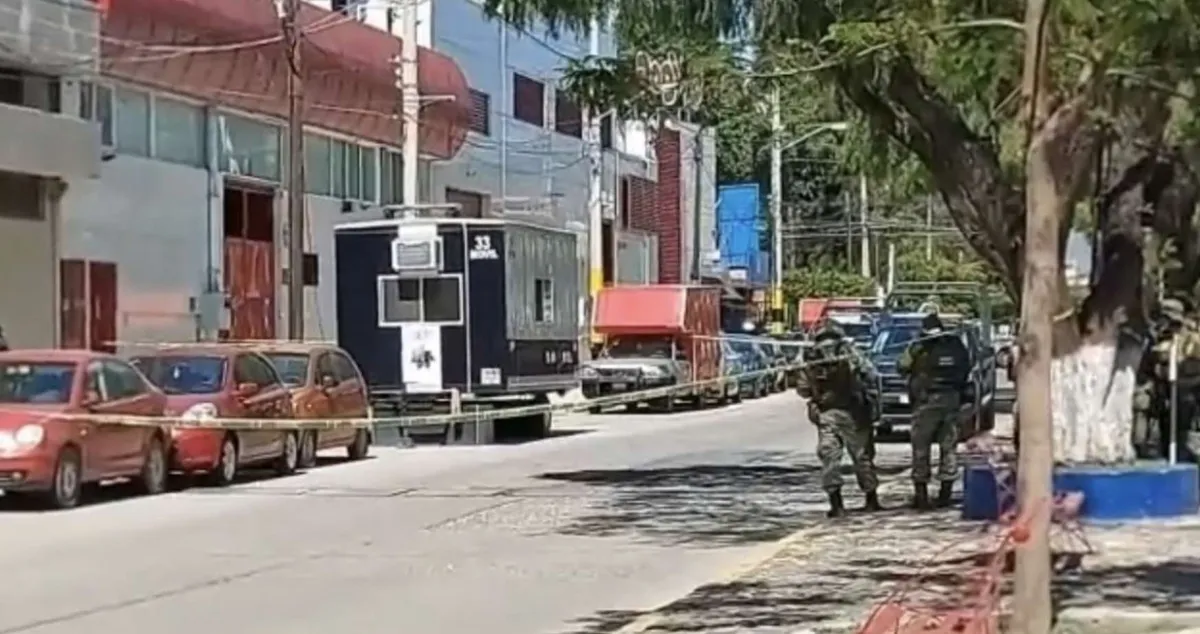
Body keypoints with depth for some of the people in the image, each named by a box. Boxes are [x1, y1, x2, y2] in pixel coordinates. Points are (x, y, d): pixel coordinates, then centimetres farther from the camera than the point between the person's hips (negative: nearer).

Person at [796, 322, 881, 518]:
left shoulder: (811, 359, 0)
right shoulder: (848, 352, 1)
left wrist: (817, 391, 7)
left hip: (825, 414, 0)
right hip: (851, 411, 0)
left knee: (829, 456, 3)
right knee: (862, 455, 3)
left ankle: (836, 503, 2)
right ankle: (871, 500, 8)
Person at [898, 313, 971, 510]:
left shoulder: (918, 348, -6)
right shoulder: (957, 345, 4)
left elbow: (902, 367, 5)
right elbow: (967, 370, 10)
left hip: (927, 400, -3)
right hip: (952, 400, 3)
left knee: (921, 448, 4)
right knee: (949, 446, 9)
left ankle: (921, 493, 1)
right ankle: (945, 493, 8)